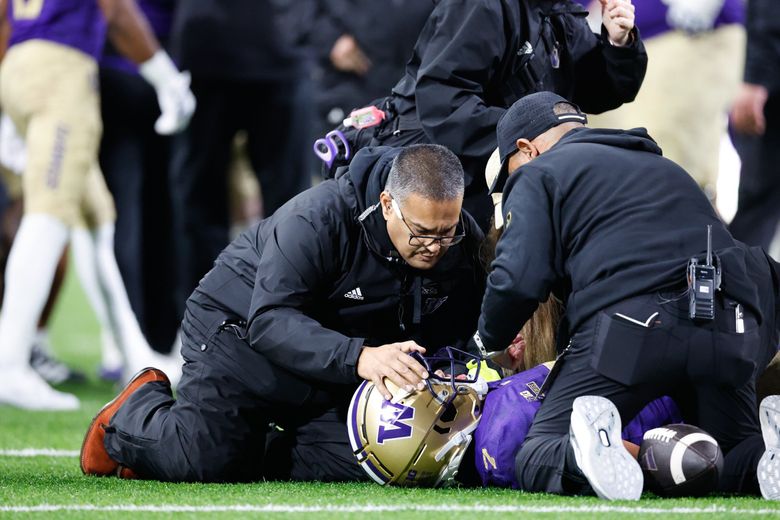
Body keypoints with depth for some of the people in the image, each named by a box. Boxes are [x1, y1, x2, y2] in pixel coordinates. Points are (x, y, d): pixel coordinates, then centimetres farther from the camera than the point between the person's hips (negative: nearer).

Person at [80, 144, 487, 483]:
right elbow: (270, 320, -36)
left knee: (351, 465, -15)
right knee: (201, 461, -20)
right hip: (243, 327, -6)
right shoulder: (317, 218, -32)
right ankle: (130, 415, 14)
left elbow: (447, 339, -2)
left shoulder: (462, 244, -15)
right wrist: (358, 357, -50)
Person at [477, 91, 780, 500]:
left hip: (631, 326, -5)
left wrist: (489, 340, 22)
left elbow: (518, 279, 1)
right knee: (733, 457, 21)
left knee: (536, 455, 6)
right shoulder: (663, 166, 36)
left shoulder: (536, 175, 16)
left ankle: (586, 451, -30)